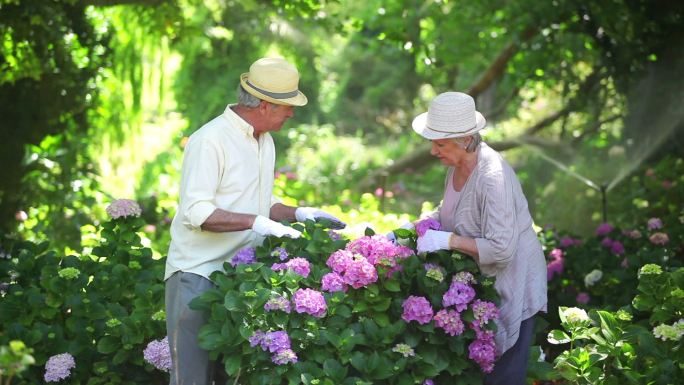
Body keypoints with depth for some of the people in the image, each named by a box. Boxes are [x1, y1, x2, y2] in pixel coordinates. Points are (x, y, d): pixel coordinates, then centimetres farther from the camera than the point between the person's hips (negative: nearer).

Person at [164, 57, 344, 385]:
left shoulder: (265, 142, 14)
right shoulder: (210, 141, -15)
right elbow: (196, 213, -22)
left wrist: (299, 214, 5)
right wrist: (256, 222, -29)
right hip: (198, 274, -8)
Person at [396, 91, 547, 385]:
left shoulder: (493, 177, -30)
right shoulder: (458, 164, -4)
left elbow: (501, 250, -31)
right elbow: (451, 210, 14)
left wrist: (447, 240, -28)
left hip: (511, 283, -8)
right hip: (480, 282, 8)